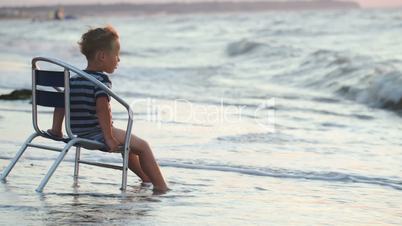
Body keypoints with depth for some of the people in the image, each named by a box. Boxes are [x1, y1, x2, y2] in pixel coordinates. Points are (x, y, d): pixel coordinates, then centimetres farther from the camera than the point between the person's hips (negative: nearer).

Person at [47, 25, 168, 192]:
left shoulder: (73, 80, 10)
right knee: (142, 146, 0)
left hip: (79, 134, 9)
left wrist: (56, 130, 17)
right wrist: (109, 138, -25)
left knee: (126, 144, 31)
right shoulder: (102, 80, -16)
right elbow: (102, 108, -27)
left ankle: (146, 178, 45)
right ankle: (161, 187, -5)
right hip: (97, 133, -9)